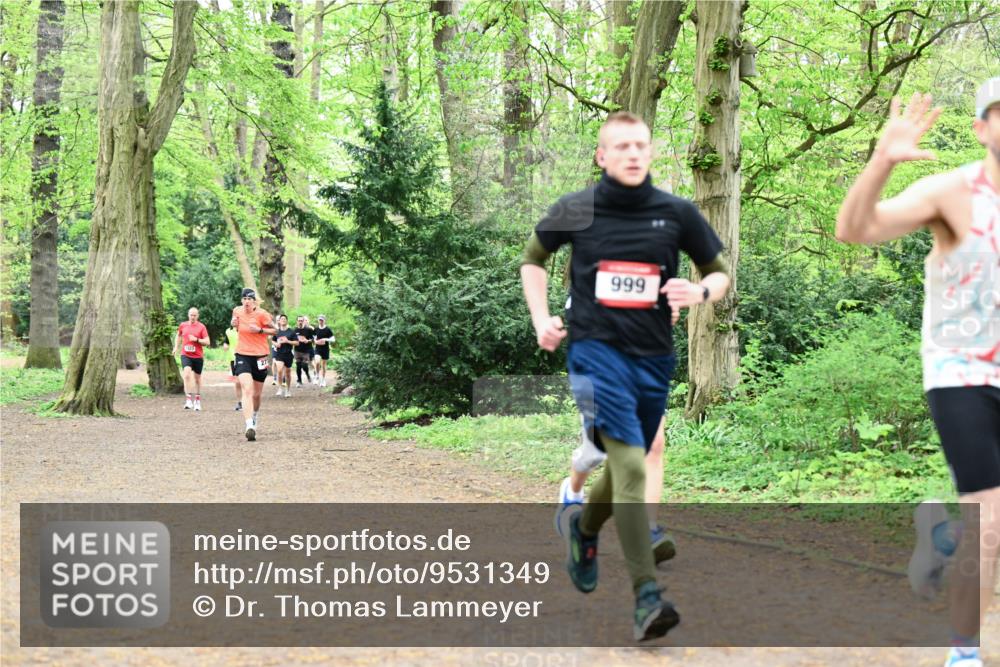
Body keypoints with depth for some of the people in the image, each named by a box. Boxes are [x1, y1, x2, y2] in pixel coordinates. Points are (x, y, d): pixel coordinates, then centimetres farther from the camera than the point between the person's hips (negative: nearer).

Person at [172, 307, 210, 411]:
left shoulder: (201, 327, -2)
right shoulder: (183, 325, 6)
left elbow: (207, 342, -4)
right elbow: (178, 335, 26)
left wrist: (196, 340, -18)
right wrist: (176, 347, 17)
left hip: (198, 356, 0)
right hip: (185, 355, 0)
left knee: (197, 378, 11)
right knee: (187, 374, -22)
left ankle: (197, 401, 26)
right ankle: (188, 399, -23)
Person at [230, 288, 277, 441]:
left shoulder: (262, 314, -10)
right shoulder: (237, 311, 2)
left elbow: (275, 330, -3)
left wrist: (259, 330, -18)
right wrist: (234, 324, -1)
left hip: (259, 356, -1)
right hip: (242, 355, 1)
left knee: (256, 395, 12)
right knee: (247, 390, -20)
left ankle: (255, 418, 44)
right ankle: (249, 427, -31)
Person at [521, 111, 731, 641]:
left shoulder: (677, 213, 1)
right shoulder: (574, 211, -1)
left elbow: (719, 273, 11)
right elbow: (533, 259, 17)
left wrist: (700, 292, -12)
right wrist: (541, 320, 5)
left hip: (653, 357, 4)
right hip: (596, 349, -3)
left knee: (628, 464, 19)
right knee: (630, 464, -20)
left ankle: (584, 528, 51)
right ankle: (646, 596, -22)